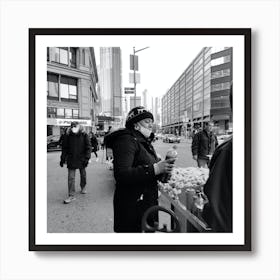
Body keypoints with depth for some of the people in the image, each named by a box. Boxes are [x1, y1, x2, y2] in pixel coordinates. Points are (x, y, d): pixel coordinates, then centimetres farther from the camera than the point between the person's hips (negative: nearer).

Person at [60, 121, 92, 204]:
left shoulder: (84, 135, -5)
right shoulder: (68, 136, -1)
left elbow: (88, 147, -5)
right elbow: (64, 148, 6)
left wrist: (87, 158, -13)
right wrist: (62, 159, 3)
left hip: (81, 159, 0)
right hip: (71, 160, 0)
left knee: (83, 175, 16)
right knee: (71, 177, -1)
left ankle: (83, 187, 41)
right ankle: (71, 195, 9)